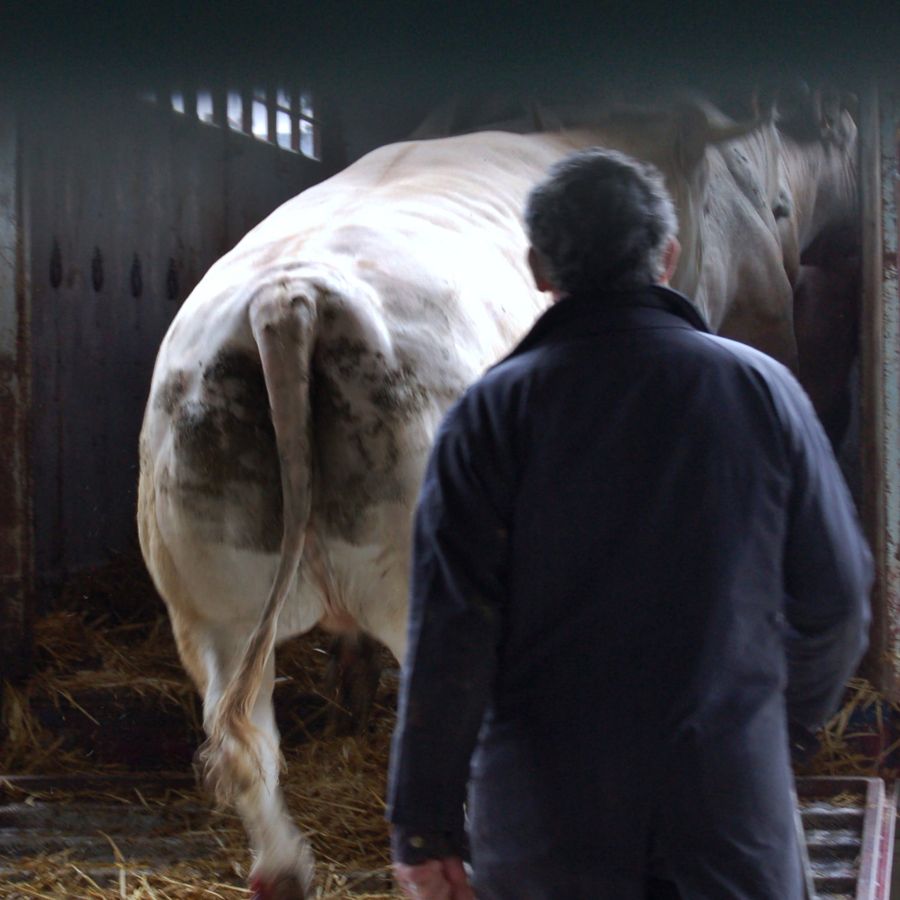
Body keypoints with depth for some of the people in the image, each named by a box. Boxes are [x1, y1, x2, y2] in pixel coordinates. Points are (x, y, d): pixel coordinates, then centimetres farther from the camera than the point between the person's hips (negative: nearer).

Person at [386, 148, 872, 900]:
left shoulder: (492, 413, -5)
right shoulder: (761, 390, 1)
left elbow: (449, 636, -9)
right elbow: (834, 598, 6)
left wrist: (425, 824, -4)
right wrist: (794, 713, 25)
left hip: (541, 813, 0)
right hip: (731, 805, 1)